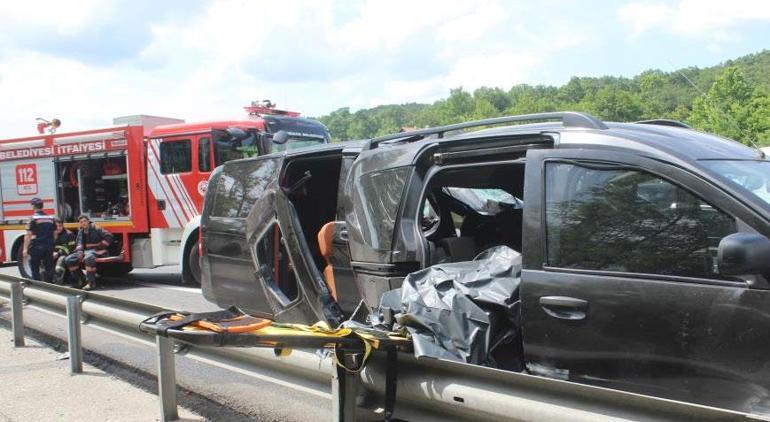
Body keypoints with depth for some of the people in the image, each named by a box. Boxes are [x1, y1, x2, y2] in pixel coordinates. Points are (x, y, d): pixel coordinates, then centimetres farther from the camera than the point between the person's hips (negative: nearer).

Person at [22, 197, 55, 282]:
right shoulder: (50, 218, 8)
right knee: (49, 268, 10)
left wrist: (25, 249, -9)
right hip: (49, 247, 5)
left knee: (35, 269, 4)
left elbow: (28, 235, -11)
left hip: (36, 247, -5)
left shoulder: (33, 218, -8)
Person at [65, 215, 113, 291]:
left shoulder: (96, 229, -7)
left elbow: (109, 236, -11)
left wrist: (101, 247, -12)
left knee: (88, 258, -42)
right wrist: (79, 252, -11)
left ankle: (91, 283, -39)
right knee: (68, 260, -7)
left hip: (96, 251, -8)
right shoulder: (81, 232, 14)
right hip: (85, 251, 8)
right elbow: (79, 243, 9)